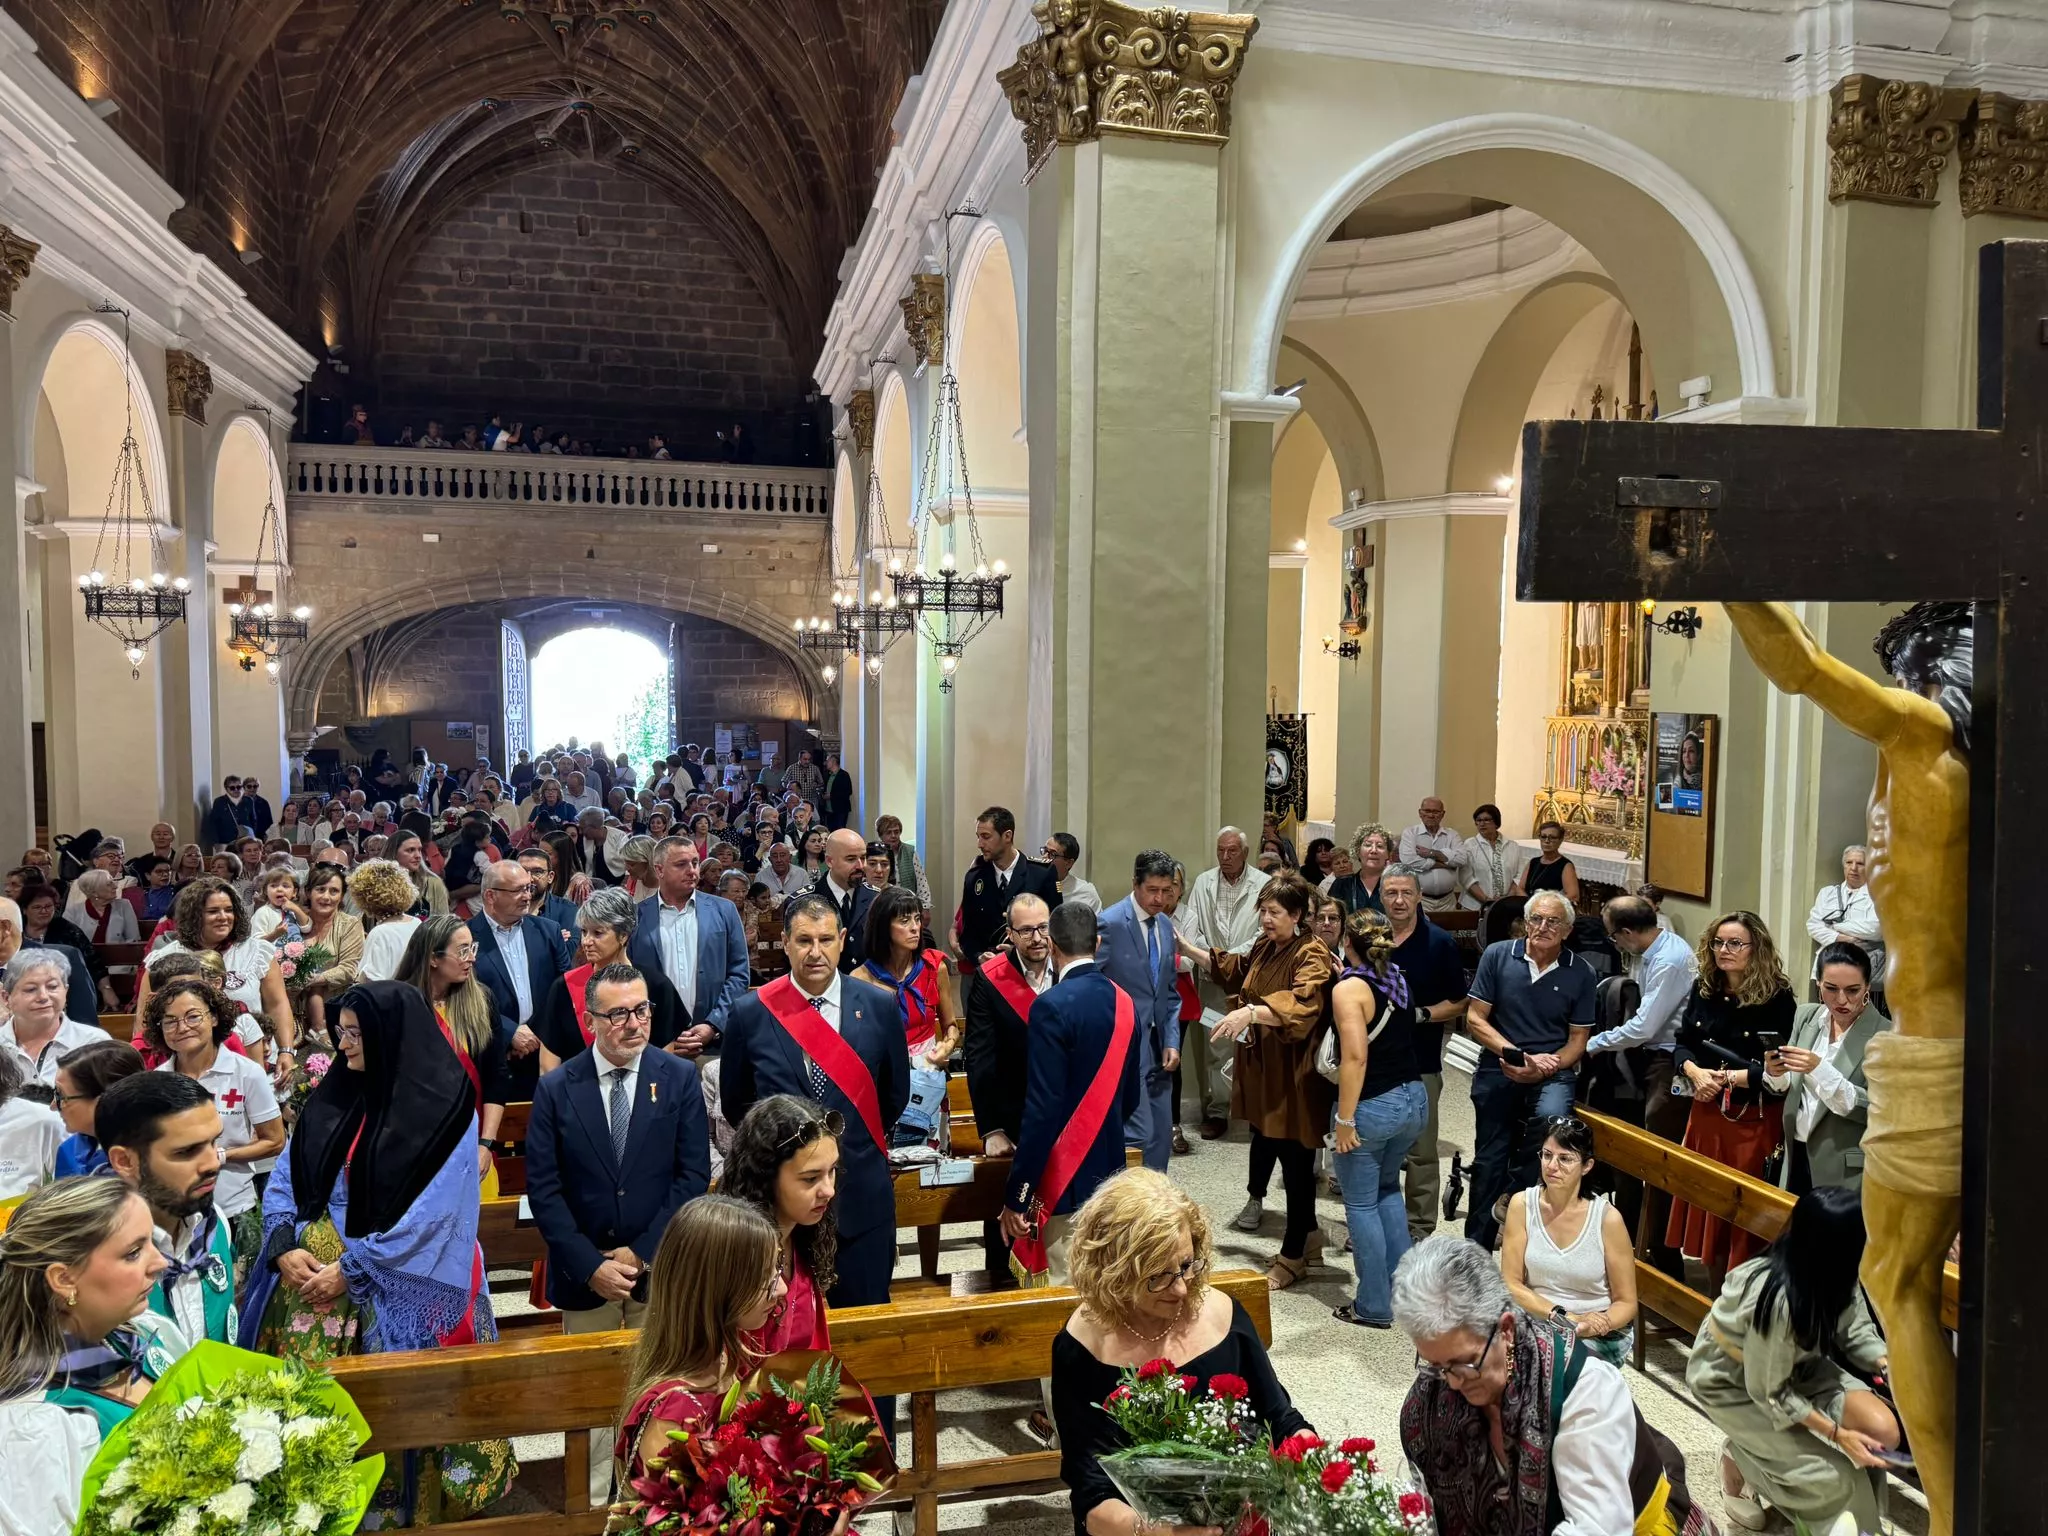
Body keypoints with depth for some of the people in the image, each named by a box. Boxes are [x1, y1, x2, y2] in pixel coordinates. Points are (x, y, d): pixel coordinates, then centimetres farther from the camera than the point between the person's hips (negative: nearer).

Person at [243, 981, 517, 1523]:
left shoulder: (444, 1108, -13)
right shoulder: (333, 1093, 5)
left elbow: (429, 1215, -17)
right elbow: (284, 1180, 6)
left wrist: (350, 1271, -16)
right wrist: (285, 1248, -10)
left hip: (394, 1290, -5)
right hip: (309, 1272, 5)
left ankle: (396, 1507, 24)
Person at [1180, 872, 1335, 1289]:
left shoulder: (1312, 957, -17)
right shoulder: (1265, 947, 8)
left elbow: (1302, 1005, -36)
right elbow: (1237, 970, 31)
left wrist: (1250, 1012, -50)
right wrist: (1188, 949, 26)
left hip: (1295, 1074, -8)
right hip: (1261, 1066, 8)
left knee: (1295, 1159, 0)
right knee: (1264, 1136, 15)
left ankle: (1294, 1255, 15)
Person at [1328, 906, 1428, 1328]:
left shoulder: (1349, 988, -15)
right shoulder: (1398, 979, 5)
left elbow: (1355, 1057, -23)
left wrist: (1345, 1119, -19)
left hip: (1373, 1105, -7)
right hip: (1413, 1099, 7)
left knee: (1361, 1204, 7)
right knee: (1387, 1189, 26)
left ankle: (1374, 1306, 15)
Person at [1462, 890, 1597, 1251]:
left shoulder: (1580, 973, 0)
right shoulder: (1498, 956, -2)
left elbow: (1578, 1039, 3)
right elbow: (1475, 1019, -2)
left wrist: (1543, 1069, -15)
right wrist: (1518, 1055, -14)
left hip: (1552, 1073, -1)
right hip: (1498, 1070, 1)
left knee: (1552, 1118, -33)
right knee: (1489, 1162, 7)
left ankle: (1513, 1197, -9)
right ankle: (1477, 1247, 24)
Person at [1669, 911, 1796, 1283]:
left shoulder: (1777, 997, -11)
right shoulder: (1703, 989, 4)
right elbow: (1682, 1043, 9)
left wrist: (1728, 1078, -19)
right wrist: (1695, 1071, -10)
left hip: (1755, 1122, -5)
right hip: (1707, 1113, 5)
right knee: (1707, 1208, 13)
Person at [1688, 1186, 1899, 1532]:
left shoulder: (1835, 1276, -19)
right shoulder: (1778, 1300, -38)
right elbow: (1769, 1394, -25)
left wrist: (1889, 1366, -22)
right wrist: (1837, 1433, -22)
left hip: (1794, 1365, 7)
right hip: (1730, 1383, -7)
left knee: (1883, 1429, -12)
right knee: (1833, 1480, -15)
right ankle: (1740, 1460, 13)